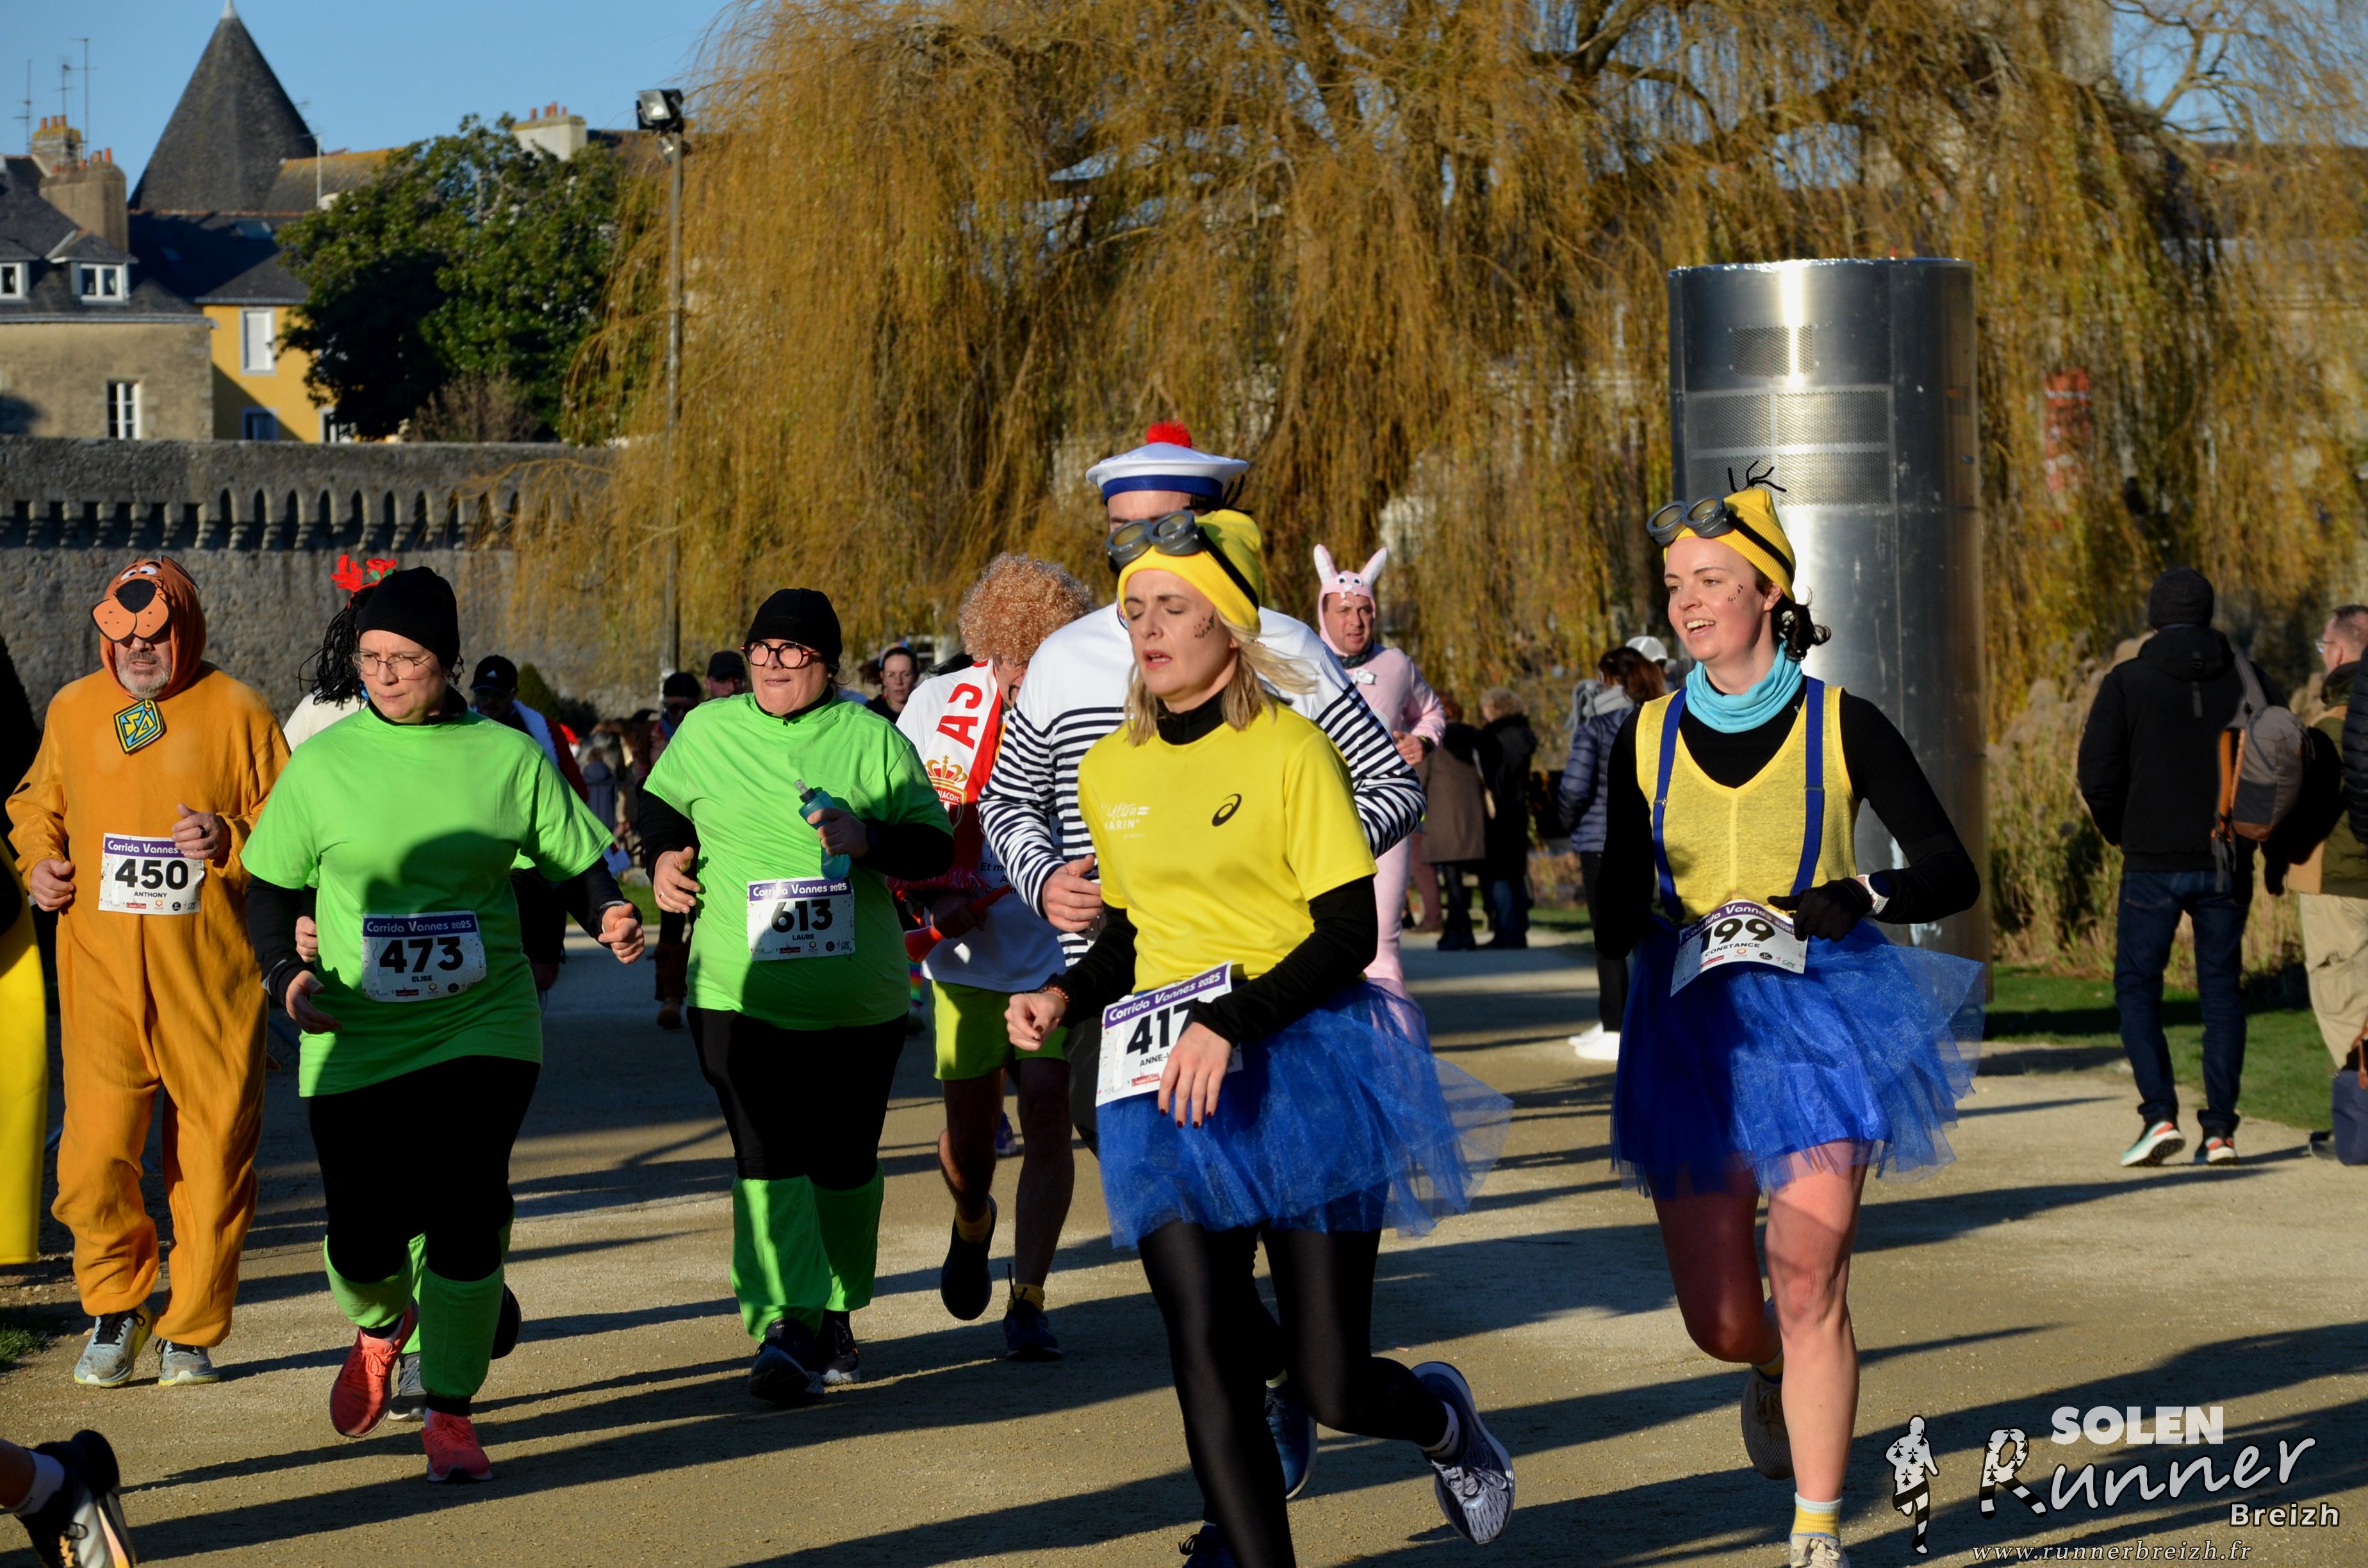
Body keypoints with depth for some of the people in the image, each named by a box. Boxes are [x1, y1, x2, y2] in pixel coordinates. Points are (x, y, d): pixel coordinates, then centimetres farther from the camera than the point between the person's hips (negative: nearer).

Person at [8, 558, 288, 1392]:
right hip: (99, 967, 1)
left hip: (211, 973, -1)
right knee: (94, 1152, -9)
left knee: (213, 1155, 2)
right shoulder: (72, 710, 10)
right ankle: (116, 1309, 15)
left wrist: (229, 843, -15)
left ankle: (191, 1332, 18)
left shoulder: (236, 712, 1)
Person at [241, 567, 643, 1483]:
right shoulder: (324, 763, 1)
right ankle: (379, 1332, 37)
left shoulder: (509, 758, 1)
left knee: (466, 1214, -11)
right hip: (353, 1038, 0)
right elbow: (271, 887, 7)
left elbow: (574, 867, 7)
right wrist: (283, 973, -10)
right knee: (363, 1238, 0)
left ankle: (449, 1415, 2)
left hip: (482, 1029, 0)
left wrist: (608, 916, -15)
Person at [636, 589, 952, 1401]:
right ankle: (785, 1329, -20)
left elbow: (936, 845, 3)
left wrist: (868, 840, -15)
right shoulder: (706, 731, 7)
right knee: (769, 1159, -15)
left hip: (857, 999, 1)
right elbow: (661, 803, 24)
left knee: (844, 1164, 9)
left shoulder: (873, 739, 3)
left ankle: (835, 1313, 27)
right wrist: (665, 855, 4)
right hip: (740, 993, -1)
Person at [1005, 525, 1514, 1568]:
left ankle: (1441, 1416, 34)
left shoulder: (1289, 749, -6)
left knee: (1330, 1382, -1)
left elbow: (1350, 933, -10)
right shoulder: (1109, 771, 10)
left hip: (1301, 1066, -4)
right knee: (1206, 1360, -9)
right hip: (1167, 1085, 4)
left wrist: (1230, 1024, -21)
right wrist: (1067, 997, 3)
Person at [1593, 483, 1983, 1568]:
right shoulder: (1649, 738, 6)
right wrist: (1643, 927, -12)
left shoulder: (1841, 726, -2)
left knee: (1807, 1280, -15)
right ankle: (1778, 1377, 41)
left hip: (1818, 1021, -3)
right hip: (1692, 1030, 3)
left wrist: (1862, 897, -17)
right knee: (1720, 1322, 3)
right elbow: (1618, 911, 11)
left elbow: (1952, 874, 0)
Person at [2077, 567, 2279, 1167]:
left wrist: (2120, 833, 8)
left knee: (2137, 985, 7)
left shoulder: (2127, 683, -5)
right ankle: (2220, 1129, 5)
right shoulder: (2249, 682, 3)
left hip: (2153, 865, -3)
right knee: (2221, 989, 10)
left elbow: (2097, 775, -10)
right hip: (2227, 865, 3)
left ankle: (2159, 1114, -8)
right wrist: (2250, 830, 13)